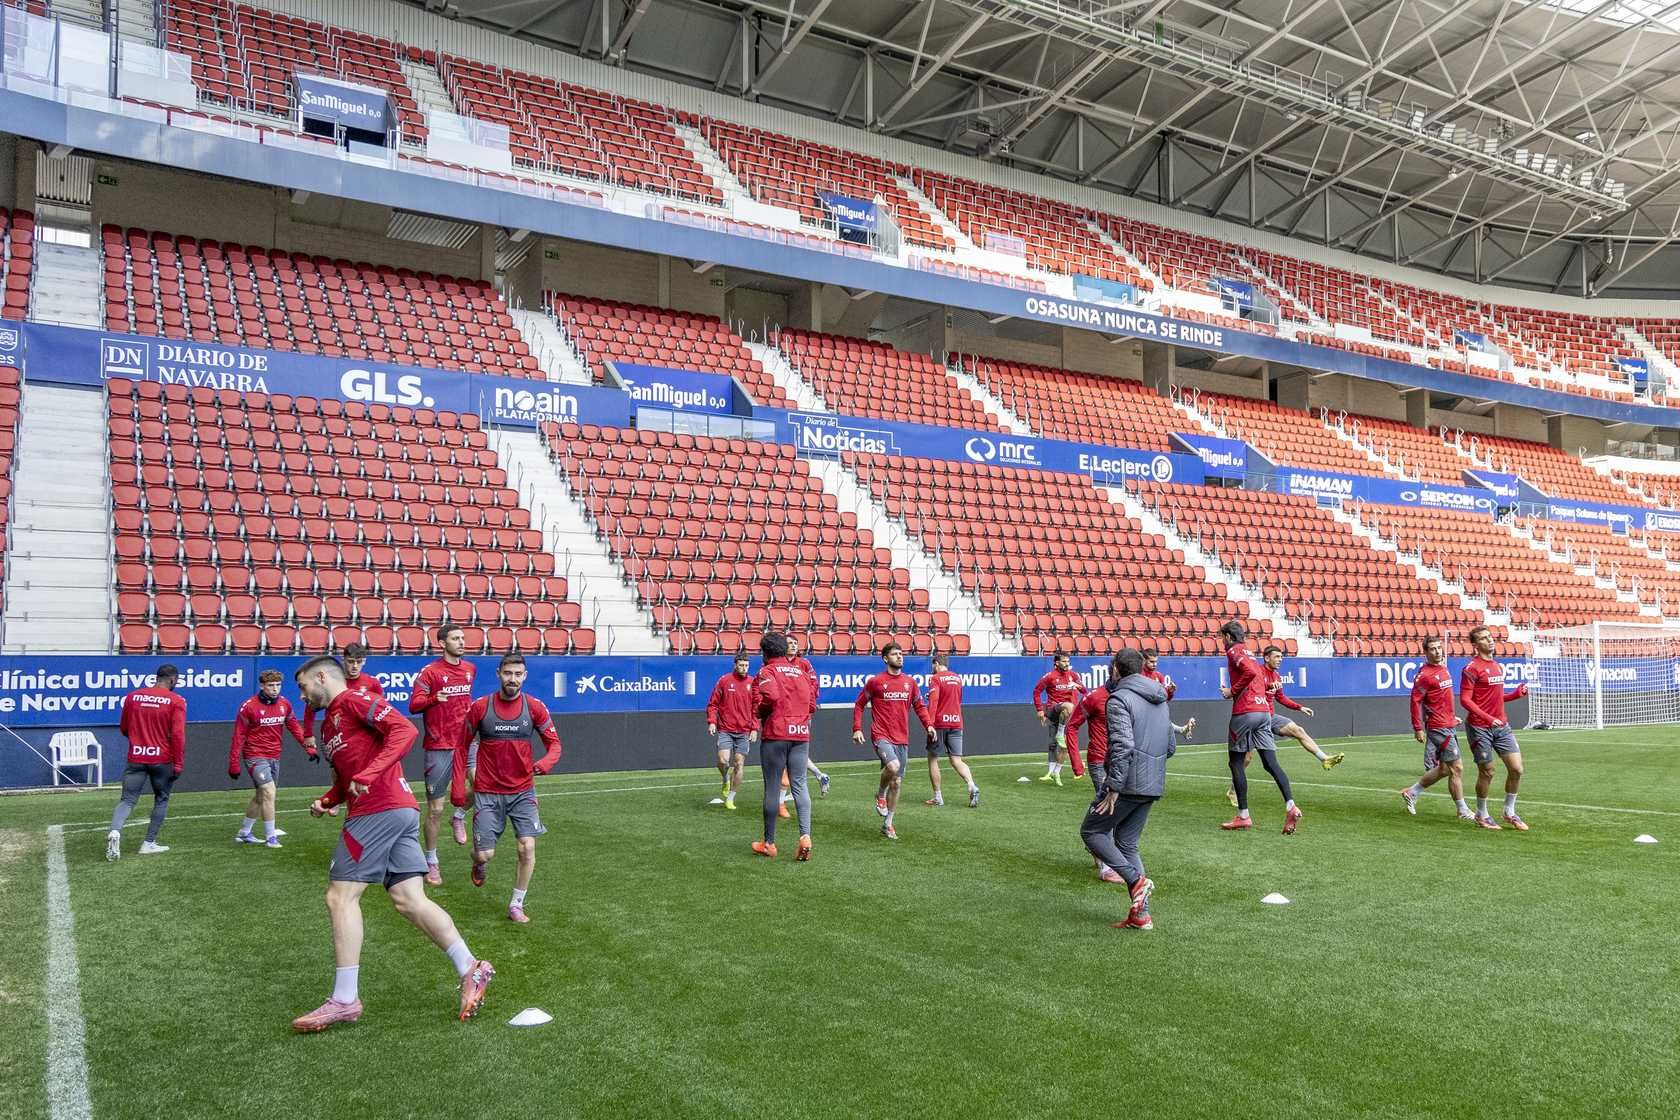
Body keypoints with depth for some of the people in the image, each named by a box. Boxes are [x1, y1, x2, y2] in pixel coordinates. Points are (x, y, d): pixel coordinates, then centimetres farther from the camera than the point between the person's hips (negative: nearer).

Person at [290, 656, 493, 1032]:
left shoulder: (353, 701, -2)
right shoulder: (328, 723, 27)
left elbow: (404, 730, -16)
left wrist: (368, 775, -23)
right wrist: (327, 801, 10)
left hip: (380, 810, -9)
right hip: (400, 811, 9)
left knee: (340, 897, -5)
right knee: (409, 900, 3)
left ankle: (344, 1000, -3)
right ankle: (470, 970, 2)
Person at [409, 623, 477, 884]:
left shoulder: (470, 669, 9)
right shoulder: (430, 672, -8)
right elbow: (413, 705, -13)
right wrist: (434, 699, -30)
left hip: (465, 741, 4)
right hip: (439, 747, -4)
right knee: (435, 809, 3)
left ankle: (459, 817, 9)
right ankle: (431, 862, 19)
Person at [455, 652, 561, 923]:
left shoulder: (535, 707, -5)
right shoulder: (480, 707, -6)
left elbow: (554, 743, 1)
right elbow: (462, 748, 4)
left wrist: (544, 763, -21)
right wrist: (458, 788, 0)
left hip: (522, 791, 1)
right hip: (487, 793, -1)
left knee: (528, 848, -11)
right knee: (485, 855, -2)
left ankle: (516, 905, 9)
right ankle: (478, 864, 38)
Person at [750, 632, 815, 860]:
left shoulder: (767, 671, -2)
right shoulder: (800, 671, 16)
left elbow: (770, 697, -20)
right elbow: (812, 703, 12)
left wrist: (760, 712, -2)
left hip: (775, 733, -5)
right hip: (801, 733, 5)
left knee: (772, 788, 4)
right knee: (799, 785, 6)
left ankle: (769, 843, 12)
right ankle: (805, 835, -12)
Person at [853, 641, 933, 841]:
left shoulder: (910, 682, 8)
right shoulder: (875, 681, -2)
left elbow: (919, 706, 18)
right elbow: (859, 704, 6)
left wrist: (929, 725, 2)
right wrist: (857, 729, -3)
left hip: (902, 739, 5)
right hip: (881, 736, -5)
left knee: (897, 783, 8)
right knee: (893, 766, -31)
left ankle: (887, 824, 23)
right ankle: (880, 795, 0)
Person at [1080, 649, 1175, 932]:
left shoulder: (1119, 699, -12)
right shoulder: (1161, 700, 15)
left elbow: (1122, 745, -23)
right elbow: (1171, 746, 18)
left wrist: (1113, 788, -21)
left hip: (1127, 784, -8)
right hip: (1154, 786, 8)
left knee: (1091, 831, 9)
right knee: (1127, 844, 15)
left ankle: (1136, 880, -5)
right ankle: (1140, 914, 11)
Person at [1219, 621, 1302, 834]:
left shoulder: (1234, 650, -2)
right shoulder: (1250, 653, 24)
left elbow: (1250, 672, -21)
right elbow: (1266, 683, 24)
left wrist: (1232, 691, -10)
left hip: (1244, 712, -8)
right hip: (1264, 711, 8)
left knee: (1235, 763, 2)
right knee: (1271, 763, 1)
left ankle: (1243, 815, 2)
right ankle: (1291, 806, -16)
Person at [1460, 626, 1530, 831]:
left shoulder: (1499, 667, 14)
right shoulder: (1472, 668, -11)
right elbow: (1465, 699, -17)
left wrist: (1517, 694, 6)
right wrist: (1488, 718, -26)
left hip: (1501, 726, 7)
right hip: (1480, 728, -7)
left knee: (1517, 768, 0)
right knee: (1487, 772, 1)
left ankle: (1509, 812, 16)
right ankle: (1481, 815, 20)